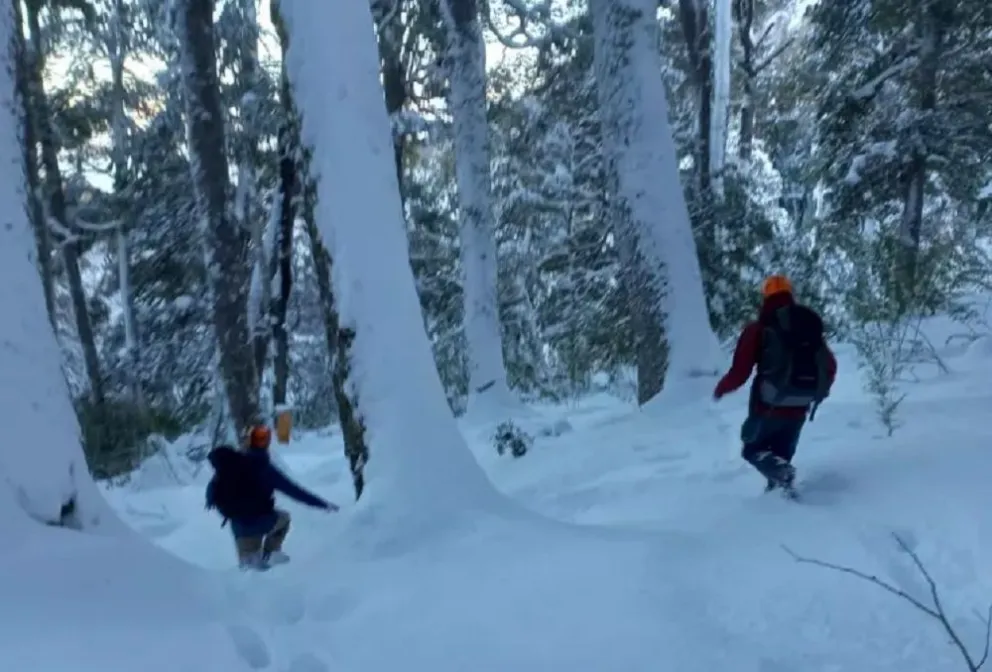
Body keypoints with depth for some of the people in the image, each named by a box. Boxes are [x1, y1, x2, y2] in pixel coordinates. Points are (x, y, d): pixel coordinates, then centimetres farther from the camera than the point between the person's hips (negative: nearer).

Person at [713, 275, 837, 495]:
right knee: (781, 456, 22)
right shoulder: (812, 326, 5)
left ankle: (780, 473, -13)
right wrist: (819, 390, 28)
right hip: (799, 409, 4)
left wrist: (720, 389, 9)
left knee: (753, 450, 16)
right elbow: (830, 367, 9)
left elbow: (739, 373, -10)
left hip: (769, 407, -4)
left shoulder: (758, 329, -8)